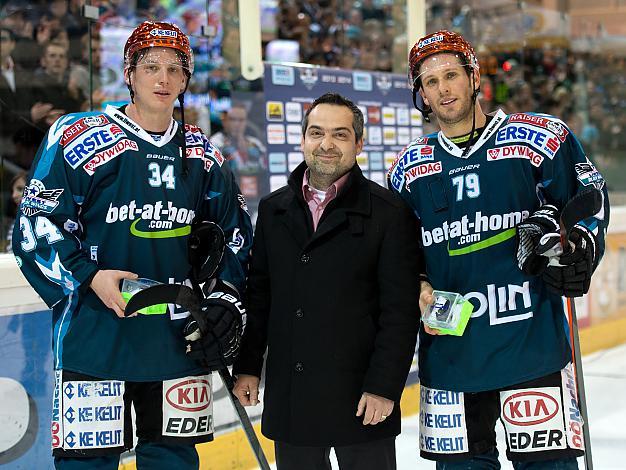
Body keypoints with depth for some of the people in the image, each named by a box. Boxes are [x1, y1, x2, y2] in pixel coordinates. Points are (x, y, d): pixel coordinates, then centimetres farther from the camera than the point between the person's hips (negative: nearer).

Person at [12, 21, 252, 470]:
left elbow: (234, 231, 18)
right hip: (94, 337, -4)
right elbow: (37, 227, -6)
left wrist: (223, 298, 5)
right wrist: (89, 277, -18)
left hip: (180, 341, 5)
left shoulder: (203, 155, 10)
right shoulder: (78, 137, -5)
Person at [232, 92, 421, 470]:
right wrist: (247, 367, 9)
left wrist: (384, 387, -12)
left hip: (361, 396, -4)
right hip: (288, 397, 4)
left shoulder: (389, 212, -4)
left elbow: (400, 309, -8)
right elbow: (258, 295, 14)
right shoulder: (274, 209, 10)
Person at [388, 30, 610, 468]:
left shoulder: (540, 138, 1)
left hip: (531, 345, -3)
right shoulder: (408, 168, 11)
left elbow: (590, 200, 6)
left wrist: (576, 249, -12)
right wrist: (415, 287, 0)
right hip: (447, 348, 3)